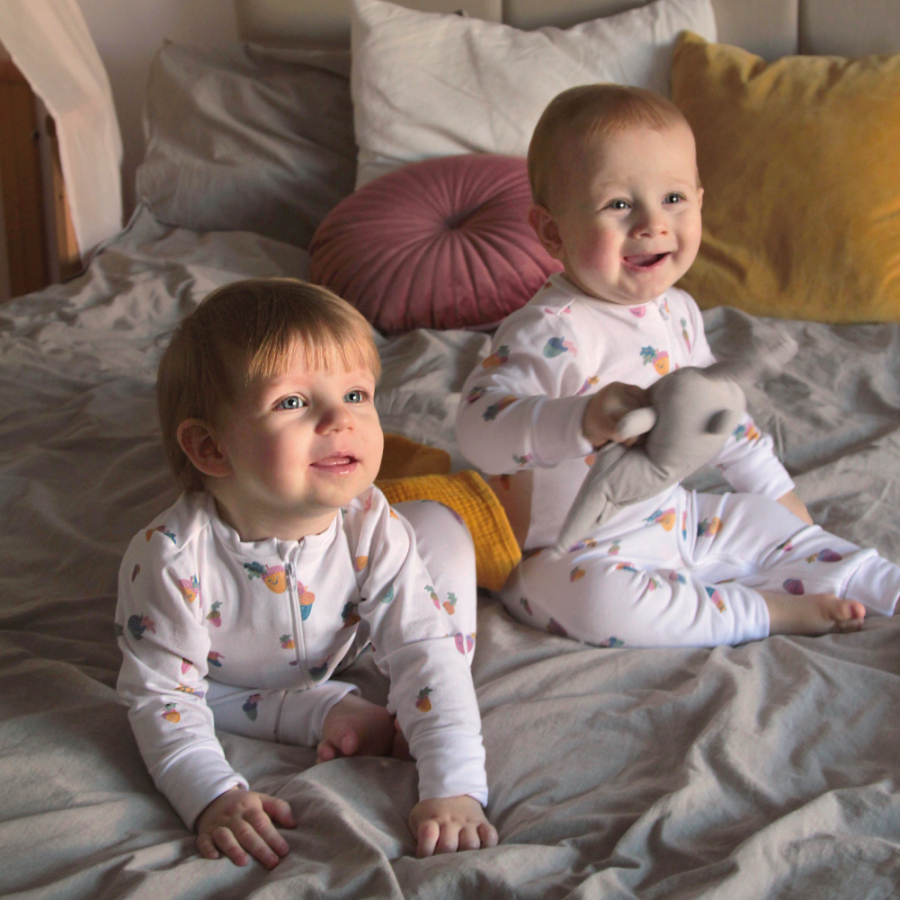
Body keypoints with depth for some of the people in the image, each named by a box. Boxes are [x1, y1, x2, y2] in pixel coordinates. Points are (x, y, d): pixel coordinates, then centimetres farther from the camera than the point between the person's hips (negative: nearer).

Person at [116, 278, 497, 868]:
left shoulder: (373, 531, -34)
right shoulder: (172, 560, -41)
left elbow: (427, 654, -35)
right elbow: (162, 697, -33)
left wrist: (455, 789, -46)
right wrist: (214, 797, -48)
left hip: (346, 643, 1)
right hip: (230, 678, -1)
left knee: (439, 525, -9)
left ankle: (432, 709, -5)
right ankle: (330, 710, -19)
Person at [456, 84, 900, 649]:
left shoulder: (677, 311, 4)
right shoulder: (549, 331, -25)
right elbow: (480, 426, -38)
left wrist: (774, 488, 26)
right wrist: (584, 420, -53)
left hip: (673, 521, 8)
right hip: (576, 555, -8)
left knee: (779, 525, 8)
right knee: (600, 600, -35)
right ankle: (773, 612, -22)